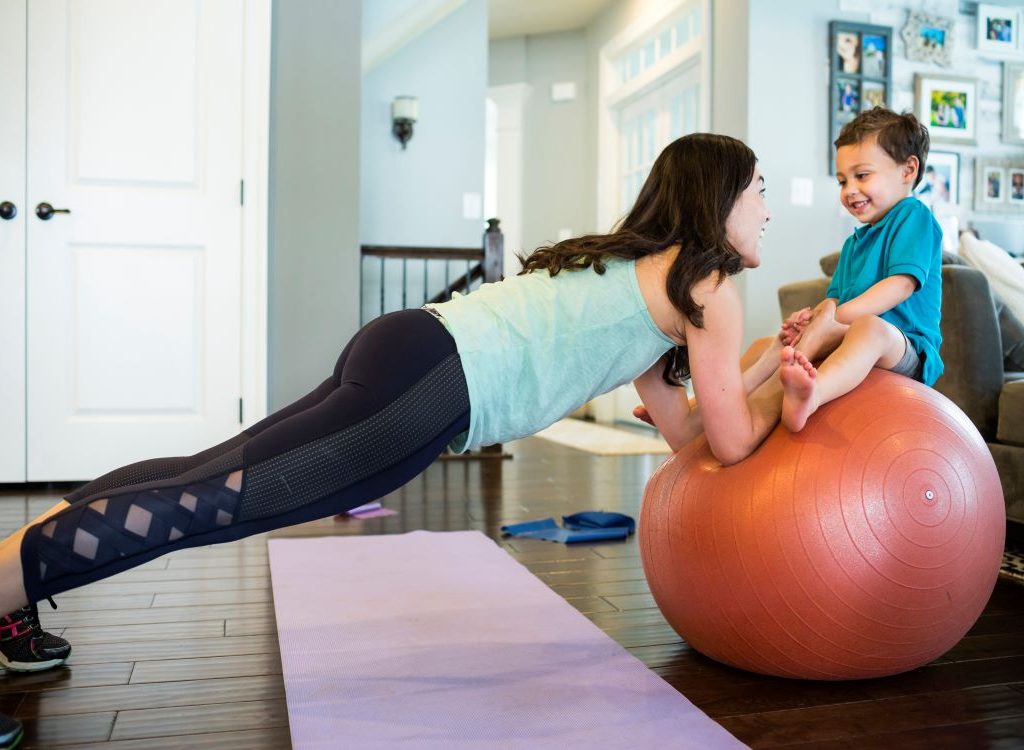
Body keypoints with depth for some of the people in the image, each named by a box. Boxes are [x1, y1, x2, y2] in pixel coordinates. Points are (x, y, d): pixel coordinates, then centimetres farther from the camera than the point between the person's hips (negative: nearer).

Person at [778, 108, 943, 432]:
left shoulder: (913, 215, 2)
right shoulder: (854, 242, 28)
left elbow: (901, 284, -14)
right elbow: (835, 299, 21)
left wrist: (835, 316, -19)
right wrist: (816, 313, -4)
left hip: (906, 348, -9)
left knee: (869, 326, -39)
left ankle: (812, 394, -69)